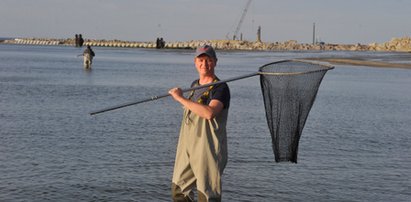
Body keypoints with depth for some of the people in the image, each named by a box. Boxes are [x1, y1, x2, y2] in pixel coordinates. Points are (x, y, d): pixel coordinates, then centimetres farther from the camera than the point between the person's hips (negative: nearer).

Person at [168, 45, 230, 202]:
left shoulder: (220, 88, -11)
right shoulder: (194, 85, 14)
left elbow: (209, 113, -29)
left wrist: (181, 98, -26)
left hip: (208, 149, -8)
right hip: (187, 147, 8)